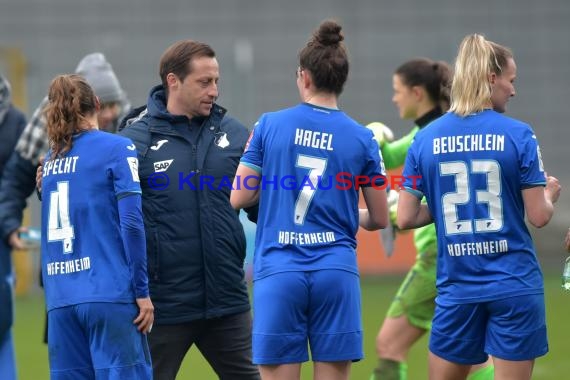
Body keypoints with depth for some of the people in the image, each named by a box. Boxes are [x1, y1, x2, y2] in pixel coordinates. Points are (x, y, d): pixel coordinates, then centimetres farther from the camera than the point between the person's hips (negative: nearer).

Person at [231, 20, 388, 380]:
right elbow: (380, 219, 8)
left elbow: (239, 197, 3)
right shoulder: (361, 138, 2)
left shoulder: (270, 125, 0)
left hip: (280, 272, -1)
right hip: (336, 271, 1)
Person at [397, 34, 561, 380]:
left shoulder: (425, 139, 2)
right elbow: (539, 217, -6)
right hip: (515, 286, -2)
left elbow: (406, 219, 1)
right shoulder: (518, 134, -7)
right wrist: (550, 194, 16)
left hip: (458, 286, 2)